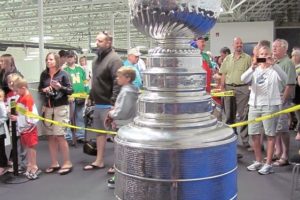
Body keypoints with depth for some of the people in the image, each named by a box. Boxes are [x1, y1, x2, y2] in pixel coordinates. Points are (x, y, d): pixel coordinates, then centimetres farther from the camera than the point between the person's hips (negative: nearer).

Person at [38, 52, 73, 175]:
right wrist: (44, 90, -4)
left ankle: (67, 163, 7)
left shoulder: (63, 74, -6)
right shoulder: (44, 74, 6)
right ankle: (54, 163, 19)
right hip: (48, 108, 5)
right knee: (50, 136, 7)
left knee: (59, 136, -6)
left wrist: (60, 87, -24)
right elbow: (39, 89, 18)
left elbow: (70, 91, -7)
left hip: (61, 108, -4)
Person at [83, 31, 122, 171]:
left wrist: (114, 103, -26)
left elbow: (118, 83, -23)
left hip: (108, 105, -9)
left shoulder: (114, 59, -16)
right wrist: (91, 96, 19)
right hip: (98, 103, 9)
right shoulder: (98, 59, 13)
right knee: (100, 132, 15)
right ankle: (99, 161, 26)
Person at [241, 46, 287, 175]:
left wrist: (273, 64, -33)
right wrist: (252, 68, -26)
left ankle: (268, 164, 10)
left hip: (270, 105, -4)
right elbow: (243, 79, -10)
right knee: (254, 134, 10)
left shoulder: (274, 70, -2)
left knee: (270, 135, 1)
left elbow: (284, 78, -23)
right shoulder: (254, 70, 9)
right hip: (254, 105, 5)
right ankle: (258, 161, 25)